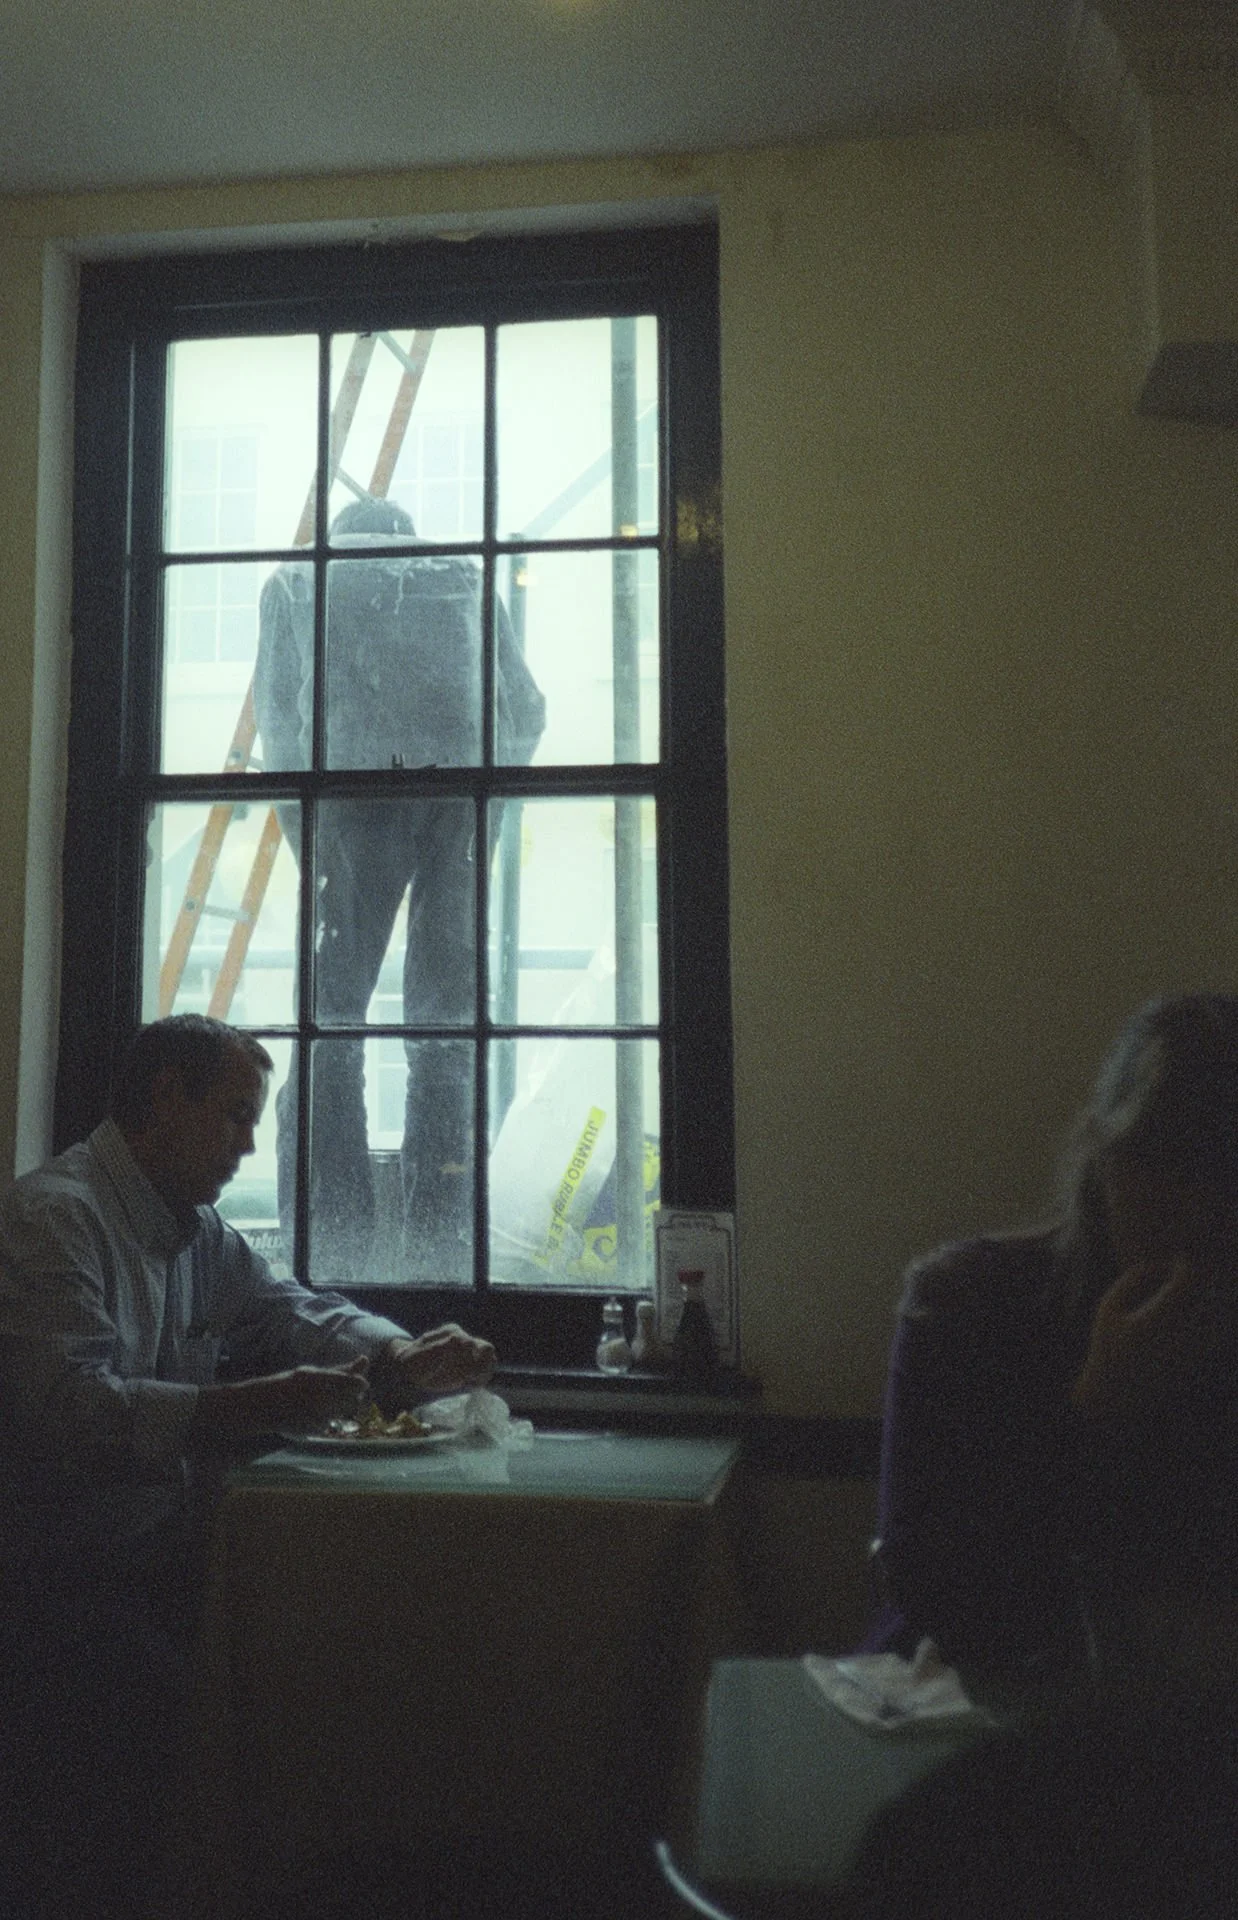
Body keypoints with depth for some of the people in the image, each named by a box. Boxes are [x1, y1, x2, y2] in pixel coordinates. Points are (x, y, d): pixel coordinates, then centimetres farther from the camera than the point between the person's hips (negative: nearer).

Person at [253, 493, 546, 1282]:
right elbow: (528, 711, 20)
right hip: (465, 778, 2)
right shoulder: (465, 576, 29)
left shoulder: (296, 580, 24)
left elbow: (275, 713, 11)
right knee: (447, 1020, 4)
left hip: (359, 778, -2)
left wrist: (299, 819, 17)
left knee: (334, 1016, 1)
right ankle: (439, 1254, 1)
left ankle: (326, 1250, -4)